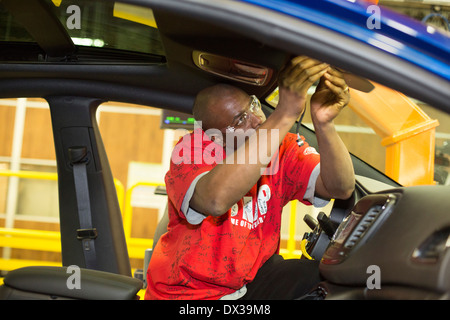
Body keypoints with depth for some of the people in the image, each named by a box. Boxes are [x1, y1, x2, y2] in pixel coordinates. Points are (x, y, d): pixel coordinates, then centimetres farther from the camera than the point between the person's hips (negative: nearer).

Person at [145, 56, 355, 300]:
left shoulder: (283, 148, -5)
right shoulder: (191, 151, -20)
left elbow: (340, 188, -17)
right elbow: (216, 201, -43)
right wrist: (285, 115, -43)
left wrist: (323, 123, -35)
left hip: (252, 278, 4)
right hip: (190, 292, -4)